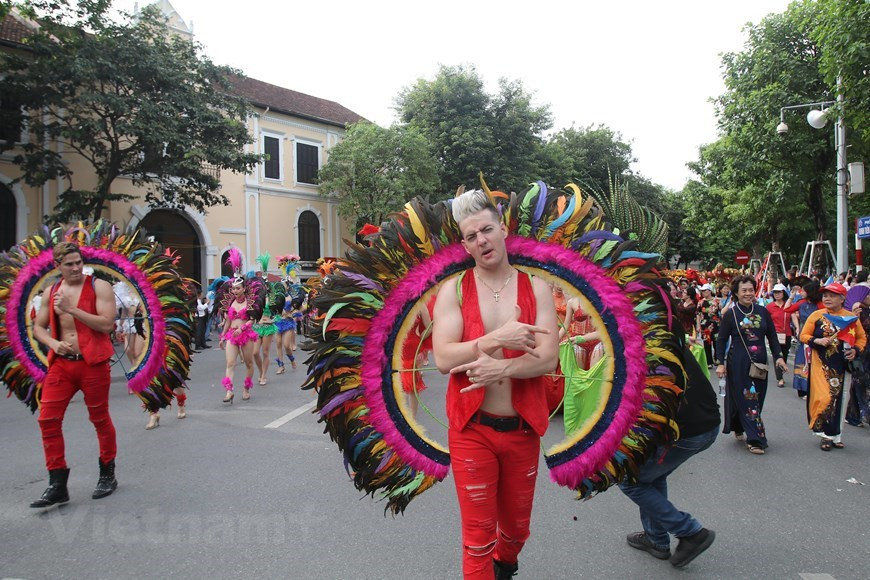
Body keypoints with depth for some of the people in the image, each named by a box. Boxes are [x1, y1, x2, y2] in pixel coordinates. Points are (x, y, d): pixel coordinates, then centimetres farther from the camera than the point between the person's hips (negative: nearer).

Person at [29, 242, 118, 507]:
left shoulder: (99, 287, -6)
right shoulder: (52, 291, 10)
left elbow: (107, 324, -16)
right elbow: (38, 327, 16)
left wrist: (71, 309, -20)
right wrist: (53, 343, -4)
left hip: (92, 363, -5)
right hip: (61, 363, 5)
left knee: (100, 419, 8)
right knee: (48, 420, -1)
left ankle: (107, 474, 26)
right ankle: (57, 484, 10)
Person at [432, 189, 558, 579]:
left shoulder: (536, 289, -1)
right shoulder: (454, 290, -4)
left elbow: (548, 359, -11)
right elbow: (443, 359, -17)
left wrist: (501, 368, -26)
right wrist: (498, 339, -25)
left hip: (523, 428, 3)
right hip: (472, 430, -2)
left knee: (516, 526, 23)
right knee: (478, 536, 6)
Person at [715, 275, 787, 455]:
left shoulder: (763, 312, 4)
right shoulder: (731, 314, -5)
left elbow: (772, 336, 10)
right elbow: (721, 340, -4)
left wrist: (778, 356, 0)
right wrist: (720, 363, -11)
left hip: (759, 362, 4)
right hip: (738, 363, -4)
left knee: (757, 399, 10)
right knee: (746, 399, -3)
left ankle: (739, 429, 28)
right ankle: (755, 439, 0)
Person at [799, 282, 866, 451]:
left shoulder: (851, 317, 6)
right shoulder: (816, 315, 1)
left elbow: (862, 338, 14)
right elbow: (804, 336, 2)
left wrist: (856, 350, -5)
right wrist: (817, 341, -16)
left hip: (843, 365, 2)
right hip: (821, 364, -2)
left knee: (839, 399, 7)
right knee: (824, 397, -10)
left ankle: (835, 435, 19)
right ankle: (825, 434, 5)